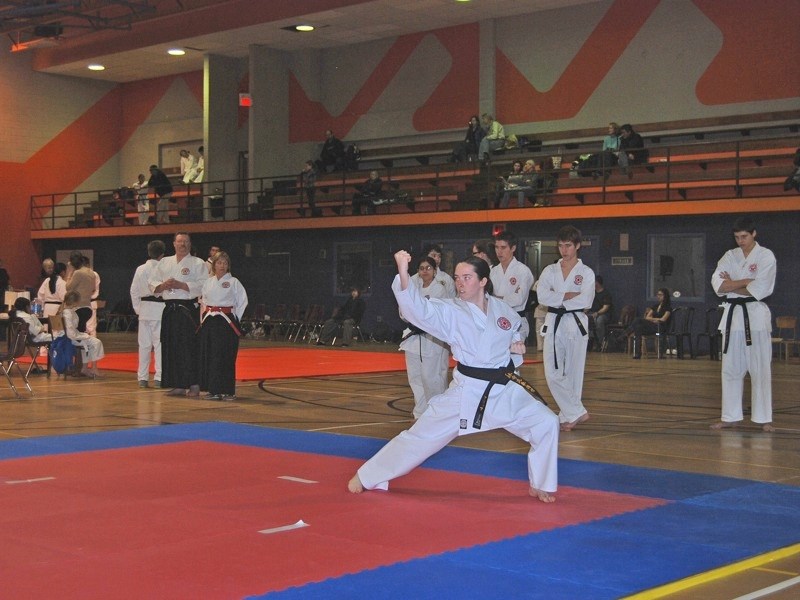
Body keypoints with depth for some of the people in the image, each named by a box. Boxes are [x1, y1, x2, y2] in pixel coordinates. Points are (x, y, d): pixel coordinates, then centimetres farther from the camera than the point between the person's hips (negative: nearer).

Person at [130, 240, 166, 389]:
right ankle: (159, 377, -2)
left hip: (144, 309, 5)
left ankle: (142, 377, 14)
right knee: (160, 343, 0)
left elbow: (134, 291, 9)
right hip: (160, 308, -5)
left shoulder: (140, 269, 5)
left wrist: (137, 309, 16)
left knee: (144, 344, 10)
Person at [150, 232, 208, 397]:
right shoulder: (164, 262, 16)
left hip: (189, 309, -5)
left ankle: (194, 385, -2)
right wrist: (163, 285, -8)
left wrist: (180, 285, -15)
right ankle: (178, 385, 13)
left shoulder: (198, 263, 1)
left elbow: (203, 285, -11)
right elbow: (152, 283, 14)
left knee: (190, 347, -8)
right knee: (171, 348, 5)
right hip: (170, 309, 5)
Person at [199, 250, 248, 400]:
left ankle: (227, 391, 0)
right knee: (208, 356, 3)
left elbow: (242, 301, 1)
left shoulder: (234, 282, -1)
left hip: (227, 321, -4)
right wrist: (204, 318, 10)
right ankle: (212, 389, 11)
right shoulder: (208, 282, 11)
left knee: (226, 357, -6)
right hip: (209, 321, 4)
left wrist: (235, 319, -1)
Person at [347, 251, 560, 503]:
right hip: (467, 392, -3)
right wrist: (403, 273, -45)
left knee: (546, 423, -6)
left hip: (505, 390, 3)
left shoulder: (502, 309, 1)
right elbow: (418, 309, -29)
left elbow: (514, 332, 23)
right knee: (421, 435, 1)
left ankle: (540, 485, 16)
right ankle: (367, 476, 19)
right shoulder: (450, 311, -11)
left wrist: (516, 346, -2)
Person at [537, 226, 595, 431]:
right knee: (553, 374, -7)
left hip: (576, 325, -2)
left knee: (573, 373, 4)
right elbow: (542, 295, -8)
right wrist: (568, 296, -15)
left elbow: (585, 301, -14)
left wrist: (557, 299, -10)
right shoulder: (550, 271, 9)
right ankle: (577, 413, 2)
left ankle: (567, 417, 14)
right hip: (554, 324, 2)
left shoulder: (586, 273, 1)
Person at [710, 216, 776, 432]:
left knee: (760, 369, -3)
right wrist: (747, 281, -14)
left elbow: (759, 290, -15)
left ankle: (763, 419, 2)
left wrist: (731, 285, -6)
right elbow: (718, 284, -6)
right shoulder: (730, 256, 9)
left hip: (756, 315, -4)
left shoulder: (766, 256, -3)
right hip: (733, 315, 4)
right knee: (731, 369, 7)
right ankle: (731, 417, 14)